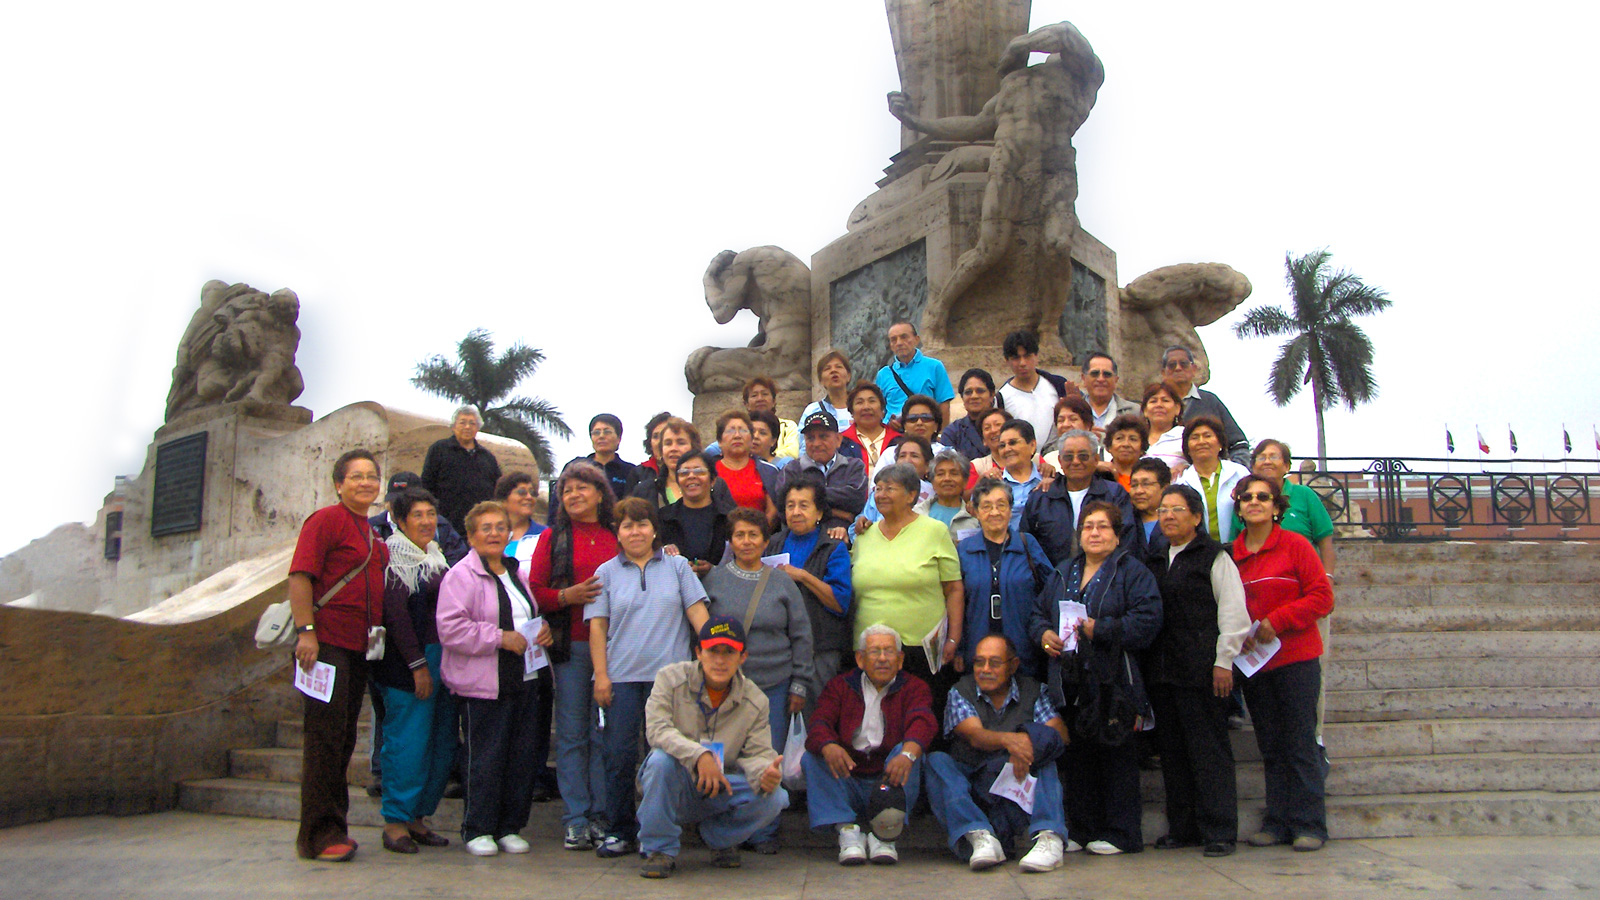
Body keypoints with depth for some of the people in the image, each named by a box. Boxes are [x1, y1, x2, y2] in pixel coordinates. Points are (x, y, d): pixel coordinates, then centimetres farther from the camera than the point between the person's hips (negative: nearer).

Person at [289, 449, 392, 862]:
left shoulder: (373, 531, 18)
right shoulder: (327, 519, -6)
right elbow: (300, 576, -14)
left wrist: (377, 637, 20)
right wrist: (306, 631, -21)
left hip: (358, 646, 8)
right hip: (325, 642, -8)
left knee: (344, 737, 13)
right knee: (326, 732, -6)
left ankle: (333, 825, 23)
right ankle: (319, 834, 2)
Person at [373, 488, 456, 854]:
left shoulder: (436, 556, 18)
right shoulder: (394, 556, -7)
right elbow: (396, 615, -14)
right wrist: (418, 665, -17)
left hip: (442, 657, 8)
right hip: (408, 662, -8)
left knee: (443, 743, 8)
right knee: (408, 741, -5)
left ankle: (417, 818, 18)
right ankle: (396, 821, 7)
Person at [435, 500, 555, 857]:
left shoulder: (516, 573, 17)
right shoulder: (461, 575, -6)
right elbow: (451, 628, -17)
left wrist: (543, 630, 8)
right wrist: (501, 638, -18)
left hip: (524, 680, 7)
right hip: (483, 685, -7)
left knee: (523, 758, 8)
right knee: (485, 759, -2)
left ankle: (510, 828, 21)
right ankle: (478, 830, 13)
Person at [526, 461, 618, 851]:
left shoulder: (618, 537, 11)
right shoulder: (553, 538, 9)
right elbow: (534, 592, 3)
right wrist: (567, 595, -13)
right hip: (571, 646, -1)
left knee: (604, 733, 3)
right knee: (572, 733, 2)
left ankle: (600, 814, 12)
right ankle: (575, 817, 10)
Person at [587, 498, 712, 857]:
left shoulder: (677, 566, 10)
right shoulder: (607, 572, 11)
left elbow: (698, 612, 6)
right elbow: (597, 627, 6)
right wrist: (600, 675, -1)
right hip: (621, 676, 1)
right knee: (619, 755, 1)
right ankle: (619, 831, 13)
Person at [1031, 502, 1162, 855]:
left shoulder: (1132, 572, -1)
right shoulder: (1062, 573, 18)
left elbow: (1147, 620, -13)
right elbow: (1038, 612, 19)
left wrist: (1099, 629, -18)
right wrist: (1044, 633, -2)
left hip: (1112, 682, -5)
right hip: (1070, 684, 6)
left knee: (1115, 756, 0)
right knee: (1076, 758, 10)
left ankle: (1121, 833, 11)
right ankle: (1082, 829, 21)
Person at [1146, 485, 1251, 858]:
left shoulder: (1214, 557, 0)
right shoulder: (1154, 561, 17)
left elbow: (1233, 612, -4)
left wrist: (1224, 660, -11)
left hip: (1201, 671, -6)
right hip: (1161, 670, 6)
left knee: (1209, 750, -3)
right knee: (1172, 751, 8)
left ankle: (1219, 831, 4)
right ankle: (1182, 828, 16)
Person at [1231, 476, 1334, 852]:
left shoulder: (1295, 545, -4)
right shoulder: (1231, 553, 7)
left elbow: (1322, 596, -9)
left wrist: (1276, 621, -17)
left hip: (1296, 658, -4)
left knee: (1300, 744, -1)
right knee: (1270, 747, 10)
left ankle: (1309, 825, 7)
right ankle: (1278, 821, 17)